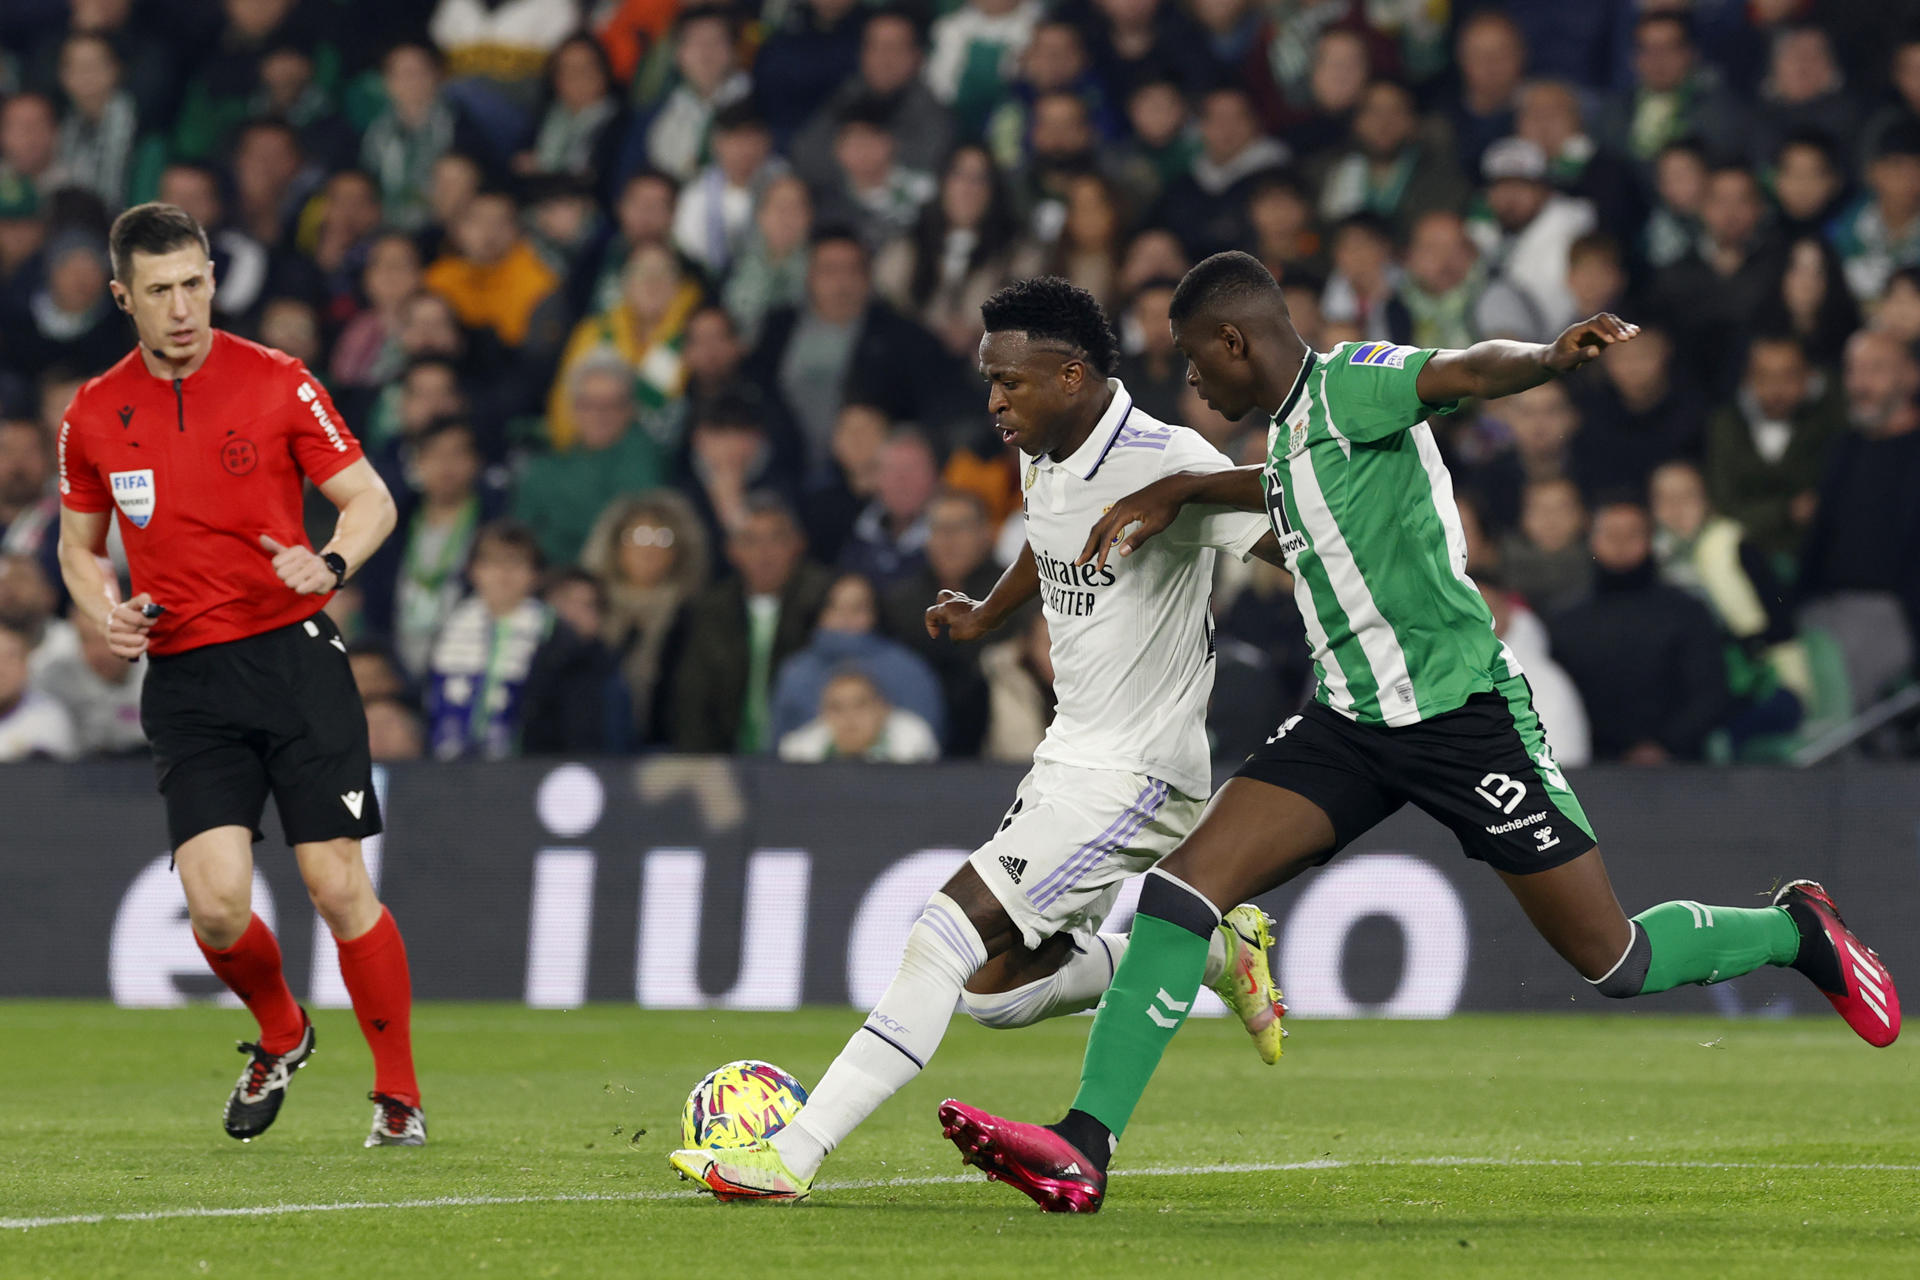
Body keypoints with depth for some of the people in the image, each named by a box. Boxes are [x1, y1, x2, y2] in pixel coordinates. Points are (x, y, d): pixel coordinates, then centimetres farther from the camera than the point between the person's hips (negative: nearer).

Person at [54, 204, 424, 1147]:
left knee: (339, 888, -7)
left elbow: (372, 500, 2)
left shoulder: (277, 385, -2)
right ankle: (280, 1034, 20)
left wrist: (329, 562, -18)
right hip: (184, 678, 2)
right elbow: (78, 542, 20)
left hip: (294, 655, -2)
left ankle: (398, 1094, 8)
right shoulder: (94, 416, 6)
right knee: (216, 905, -12)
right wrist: (102, 609, -1)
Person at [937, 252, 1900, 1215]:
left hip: (1462, 712, -8)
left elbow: (1468, 371, -32)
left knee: (1616, 963, -2)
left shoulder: (1350, 385, -12)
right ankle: (1086, 1144, -16)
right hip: (1351, 726, 8)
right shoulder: (1293, 429, 14)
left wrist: (1550, 359, -53)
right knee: (1186, 881, -12)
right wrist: (1178, 492, 29)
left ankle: (1795, 932, 28)